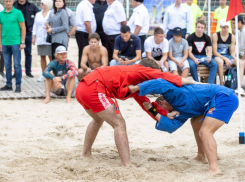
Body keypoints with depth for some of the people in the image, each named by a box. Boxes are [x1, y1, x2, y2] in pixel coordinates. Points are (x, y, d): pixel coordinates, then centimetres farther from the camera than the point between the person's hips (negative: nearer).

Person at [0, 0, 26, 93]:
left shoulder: (17, 13, -3)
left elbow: (23, 28, -2)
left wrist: (22, 42, -7)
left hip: (15, 42, -4)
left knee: (17, 64, -2)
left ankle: (18, 85, 3)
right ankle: (8, 85, 18)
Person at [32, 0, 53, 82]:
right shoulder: (38, 15, 16)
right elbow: (35, 26, 18)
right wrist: (33, 37, 12)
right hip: (40, 39, 5)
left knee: (51, 57, -6)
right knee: (42, 57, 7)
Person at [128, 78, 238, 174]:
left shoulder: (173, 94, 0)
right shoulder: (182, 112, 20)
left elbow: (161, 84, -16)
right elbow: (170, 126, 9)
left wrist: (136, 88, -14)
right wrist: (153, 112, 12)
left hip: (225, 97, -10)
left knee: (205, 132, -18)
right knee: (196, 122, 25)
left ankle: (214, 168, -29)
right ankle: (201, 156, 32)